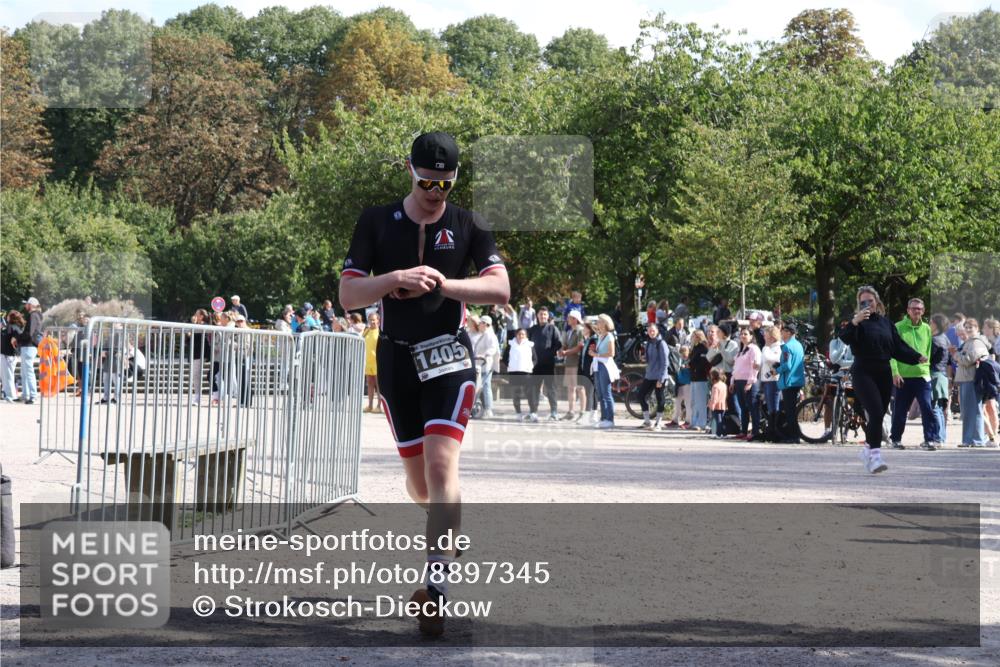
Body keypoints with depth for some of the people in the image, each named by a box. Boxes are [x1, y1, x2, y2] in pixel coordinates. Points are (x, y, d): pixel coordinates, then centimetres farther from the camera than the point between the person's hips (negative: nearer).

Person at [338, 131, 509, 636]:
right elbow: (347, 295, -3)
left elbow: (500, 289, -7)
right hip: (396, 360, 2)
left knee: (441, 464, -19)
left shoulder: (468, 227, 3)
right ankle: (448, 533, 42)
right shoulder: (377, 223, 4)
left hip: (448, 357, -2)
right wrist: (396, 279, -20)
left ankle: (437, 583, -25)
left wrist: (444, 284, -21)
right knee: (418, 480, 9)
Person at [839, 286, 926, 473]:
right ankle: (875, 456, -22)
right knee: (876, 414, -18)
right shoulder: (859, 322, -2)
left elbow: (898, 346, 15)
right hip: (863, 373, -5)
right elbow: (845, 337, -20)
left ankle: (868, 449, 29)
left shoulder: (886, 323, 13)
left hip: (883, 373, 5)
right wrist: (855, 322, -36)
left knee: (878, 415, 10)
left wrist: (917, 357, 4)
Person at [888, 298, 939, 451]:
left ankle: (929, 439, -10)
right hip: (903, 376, -2)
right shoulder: (899, 327, -1)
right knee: (900, 409, 7)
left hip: (922, 374, 2)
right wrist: (895, 372, -13)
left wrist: (926, 367, 8)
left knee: (927, 407, -11)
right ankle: (895, 438, 21)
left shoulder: (926, 329, 10)